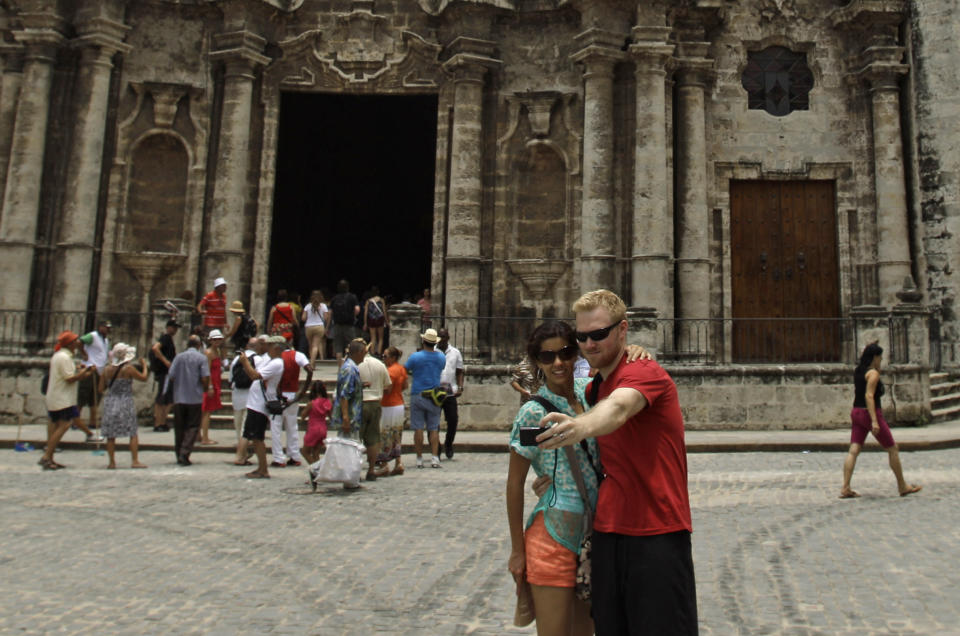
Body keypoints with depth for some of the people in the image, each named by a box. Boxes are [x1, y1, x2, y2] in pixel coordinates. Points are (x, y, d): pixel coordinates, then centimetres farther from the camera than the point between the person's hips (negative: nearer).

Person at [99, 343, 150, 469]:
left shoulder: (107, 370, 3)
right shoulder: (129, 368, -10)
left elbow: (101, 389, 6)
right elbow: (143, 378, 0)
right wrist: (144, 365, 14)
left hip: (110, 404, 4)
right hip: (125, 404, -4)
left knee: (111, 435, 9)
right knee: (133, 434, 3)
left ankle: (112, 462, 10)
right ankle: (135, 461, -1)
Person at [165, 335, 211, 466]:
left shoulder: (179, 356, 3)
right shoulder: (201, 358, -5)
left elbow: (171, 377, 0)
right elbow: (205, 378, -12)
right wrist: (206, 389, 8)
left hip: (179, 398, 3)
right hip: (195, 398, -3)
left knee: (179, 427, 12)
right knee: (192, 427, 3)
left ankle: (179, 454, 18)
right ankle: (184, 454, -9)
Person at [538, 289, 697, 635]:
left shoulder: (645, 372, -11)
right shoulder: (591, 389, 14)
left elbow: (618, 408, -35)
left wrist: (580, 426, -54)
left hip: (657, 531, -7)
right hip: (607, 531, 7)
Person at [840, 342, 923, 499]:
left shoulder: (858, 371, 11)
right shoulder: (873, 373, -13)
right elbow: (869, 396, -21)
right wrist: (874, 421, -25)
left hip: (856, 413, 8)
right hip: (870, 413, -8)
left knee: (853, 451, 0)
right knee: (892, 449, 7)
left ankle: (845, 488, -8)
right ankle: (903, 487, 18)